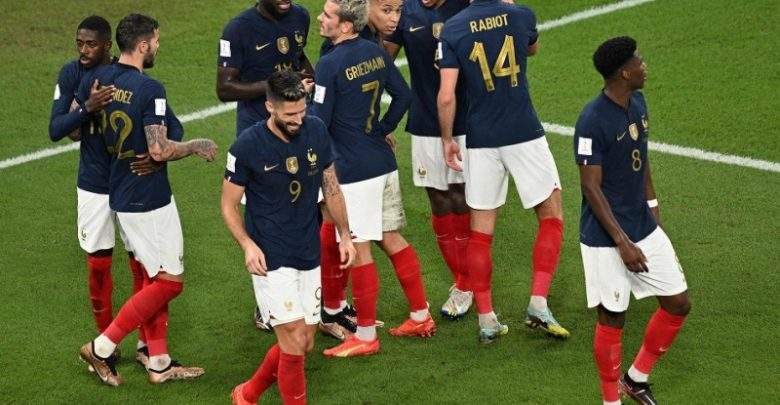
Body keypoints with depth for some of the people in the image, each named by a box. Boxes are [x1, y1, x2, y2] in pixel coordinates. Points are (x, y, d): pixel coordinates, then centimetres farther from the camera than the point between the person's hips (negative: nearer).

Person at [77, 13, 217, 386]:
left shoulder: (96, 79, 1)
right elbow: (159, 150, -25)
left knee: (153, 278, 17)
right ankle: (102, 348, 2)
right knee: (169, 282, 2)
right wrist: (198, 146, -8)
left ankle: (159, 363, 21)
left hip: (119, 196, 9)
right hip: (149, 201, -9)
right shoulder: (149, 89, -21)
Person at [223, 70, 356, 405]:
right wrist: (247, 245, -17)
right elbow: (229, 205, -4)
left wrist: (344, 235, 13)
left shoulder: (316, 131, -1)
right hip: (271, 260, -5)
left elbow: (331, 186, 13)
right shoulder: (248, 146, -14)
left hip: (309, 256, 5)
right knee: (295, 342, -12)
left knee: (303, 344, 11)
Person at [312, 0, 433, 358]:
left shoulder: (330, 64, -18)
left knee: (359, 249, -1)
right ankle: (421, 317, 24)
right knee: (391, 239, 18)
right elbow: (403, 95, 13)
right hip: (384, 162, 8)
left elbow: (319, 124, -16)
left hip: (353, 170, -8)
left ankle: (366, 336, 6)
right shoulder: (376, 52, 5)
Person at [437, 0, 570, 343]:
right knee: (552, 214, 13)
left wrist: (447, 140, 4)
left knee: (481, 230, 9)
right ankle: (538, 304, 2)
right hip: (525, 135, -1)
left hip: (480, 141, 1)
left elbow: (446, 96, -10)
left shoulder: (452, 29, -6)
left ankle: (486, 319, 11)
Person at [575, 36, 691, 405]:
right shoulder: (593, 121, -22)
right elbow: (591, 187, -20)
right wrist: (623, 243, -21)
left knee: (678, 304, 11)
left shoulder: (638, 104, 4)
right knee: (613, 319, 3)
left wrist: (651, 205, 17)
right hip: (606, 239, -8)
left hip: (645, 229, 8)